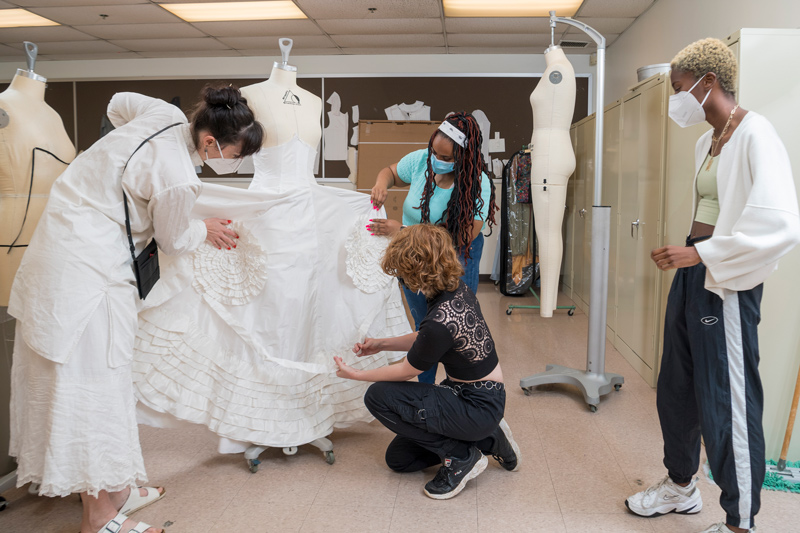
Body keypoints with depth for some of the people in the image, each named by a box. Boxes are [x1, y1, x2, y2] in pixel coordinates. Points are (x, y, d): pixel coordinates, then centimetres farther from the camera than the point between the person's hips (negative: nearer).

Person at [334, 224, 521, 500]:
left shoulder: (440, 320, -32)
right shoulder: (457, 288, -5)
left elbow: (406, 371, -14)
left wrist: (356, 374, 0)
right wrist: (383, 344, 12)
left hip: (478, 407, -9)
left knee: (378, 396, -14)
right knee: (398, 458, 17)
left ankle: (460, 457, -4)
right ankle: (487, 440, 17)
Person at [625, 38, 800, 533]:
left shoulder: (755, 134, -14)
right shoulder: (707, 141, 14)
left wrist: (702, 254, -22)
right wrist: (689, 256, 13)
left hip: (727, 283, -9)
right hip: (693, 274, 9)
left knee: (726, 401, 0)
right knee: (676, 389, 17)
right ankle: (682, 486, 36)